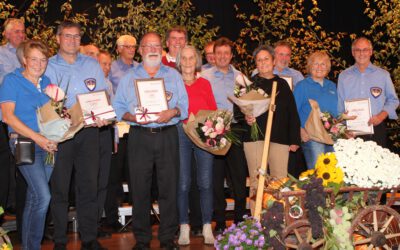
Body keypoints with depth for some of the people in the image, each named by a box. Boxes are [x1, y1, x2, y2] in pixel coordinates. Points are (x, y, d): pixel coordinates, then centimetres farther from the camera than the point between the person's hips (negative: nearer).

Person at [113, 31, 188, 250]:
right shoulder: (129, 77, 13)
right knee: (140, 189, 1)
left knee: (169, 187, -1)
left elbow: (184, 105, 8)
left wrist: (173, 112, -13)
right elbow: (118, 108, 7)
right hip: (139, 136, 0)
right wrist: (133, 117, -12)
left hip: (167, 135, 0)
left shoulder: (174, 76, 14)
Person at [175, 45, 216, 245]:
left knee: (206, 182, 0)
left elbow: (214, 110, 13)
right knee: (183, 183, -2)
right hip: (181, 133, -2)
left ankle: (207, 228, 8)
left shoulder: (205, 84, 13)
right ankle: (184, 228, 8)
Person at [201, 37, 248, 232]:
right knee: (216, 176, 3)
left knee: (239, 175, 2)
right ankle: (220, 222, 12)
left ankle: (240, 220, 13)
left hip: (236, 129, 2)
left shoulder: (240, 77, 14)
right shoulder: (205, 76, 6)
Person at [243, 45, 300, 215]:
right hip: (255, 138, -2)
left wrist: (294, 140, 9)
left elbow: (293, 113, 15)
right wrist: (246, 118, -14)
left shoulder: (282, 84, 17)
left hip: (280, 139, 2)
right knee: (256, 183, -5)